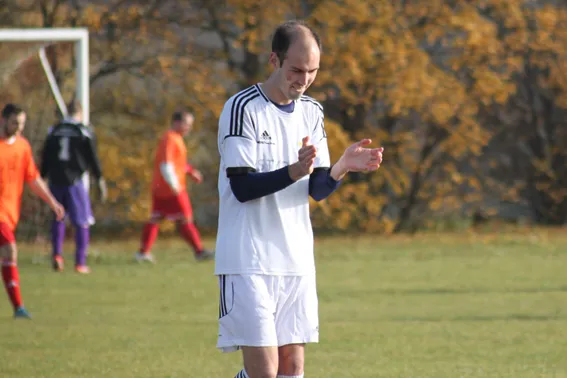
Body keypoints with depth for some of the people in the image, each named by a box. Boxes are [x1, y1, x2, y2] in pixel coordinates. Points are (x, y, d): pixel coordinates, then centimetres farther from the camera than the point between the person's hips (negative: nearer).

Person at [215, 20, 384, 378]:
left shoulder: (312, 112, 11)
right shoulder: (243, 108, -10)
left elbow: (318, 189, 8)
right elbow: (242, 187, -15)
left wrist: (342, 168, -13)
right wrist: (293, 172, -30)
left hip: (297, 260, 6)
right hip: (249, 262, -6)